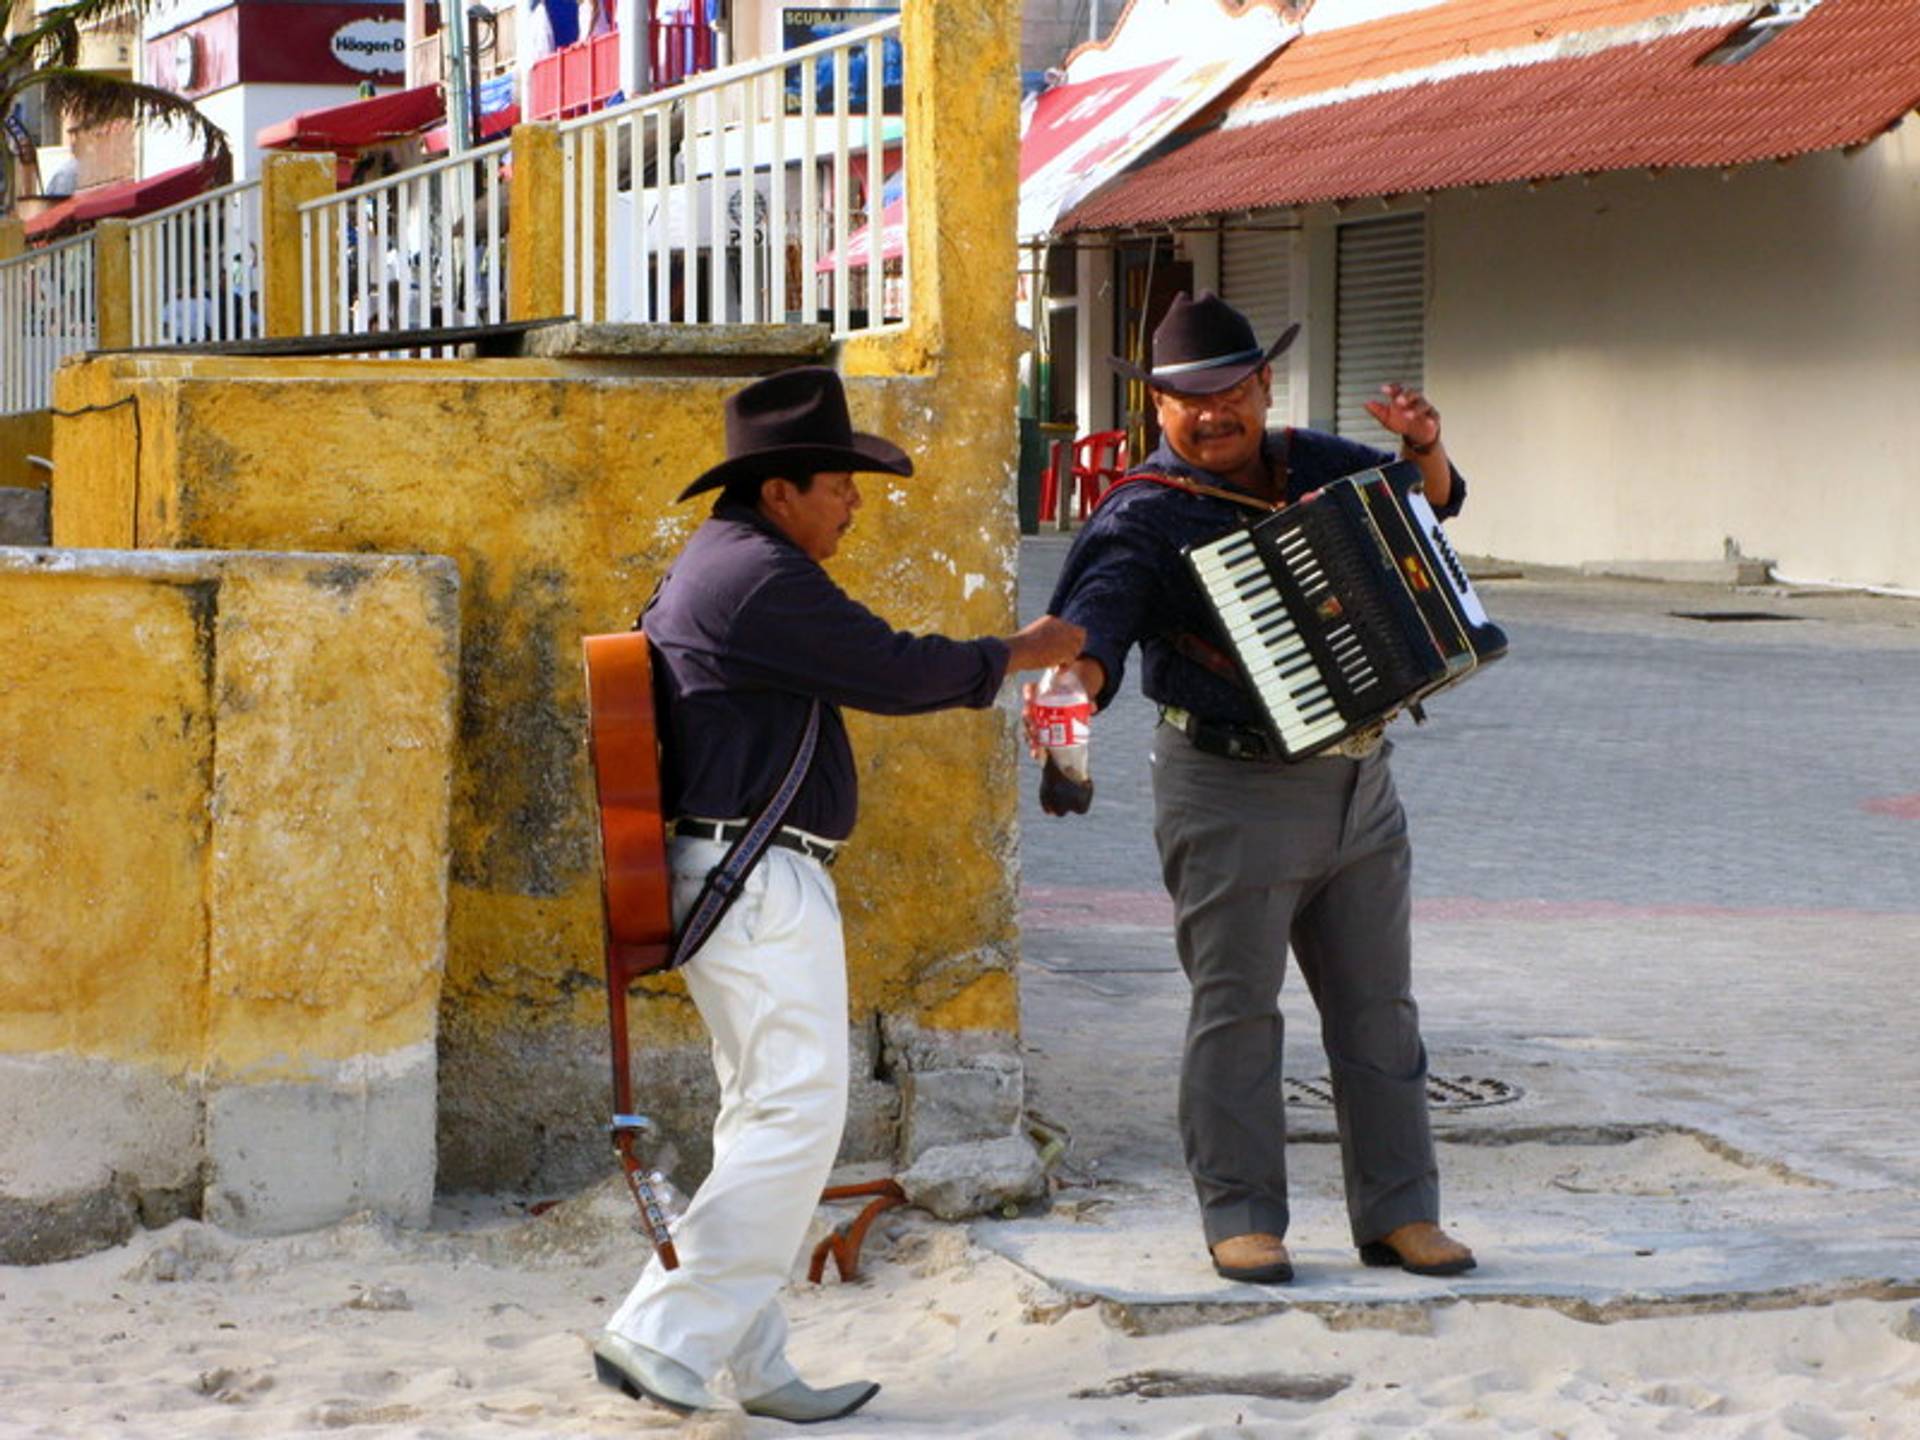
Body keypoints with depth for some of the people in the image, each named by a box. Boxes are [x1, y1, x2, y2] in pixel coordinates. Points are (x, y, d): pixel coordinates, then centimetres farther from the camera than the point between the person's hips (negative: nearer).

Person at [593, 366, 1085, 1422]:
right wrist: (1020, 655, 0)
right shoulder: (760, 577, -15)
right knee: (796, 1109, -11)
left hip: (722, 876, 11)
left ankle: (753, 1364, 11)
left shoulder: (704, 569, 18)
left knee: (763, 1115, 11)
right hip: (763, 879, -11)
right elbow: (894, 672, -14)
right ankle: (663, 1333, -14)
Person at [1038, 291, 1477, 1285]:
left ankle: (1398, 1212, 17)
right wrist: (1077, 679, -47)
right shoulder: (1144, 517, -9)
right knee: (1235, 1007, -1)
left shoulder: (1314, 465, 10)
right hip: (1233, 792, -6)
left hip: (1356, 782, 6)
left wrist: (1424, 450, 2)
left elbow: (1428, 506, 25)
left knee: (1378, 1007, 9)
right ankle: (1241, 1218, 9)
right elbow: (1099, 608, -25)